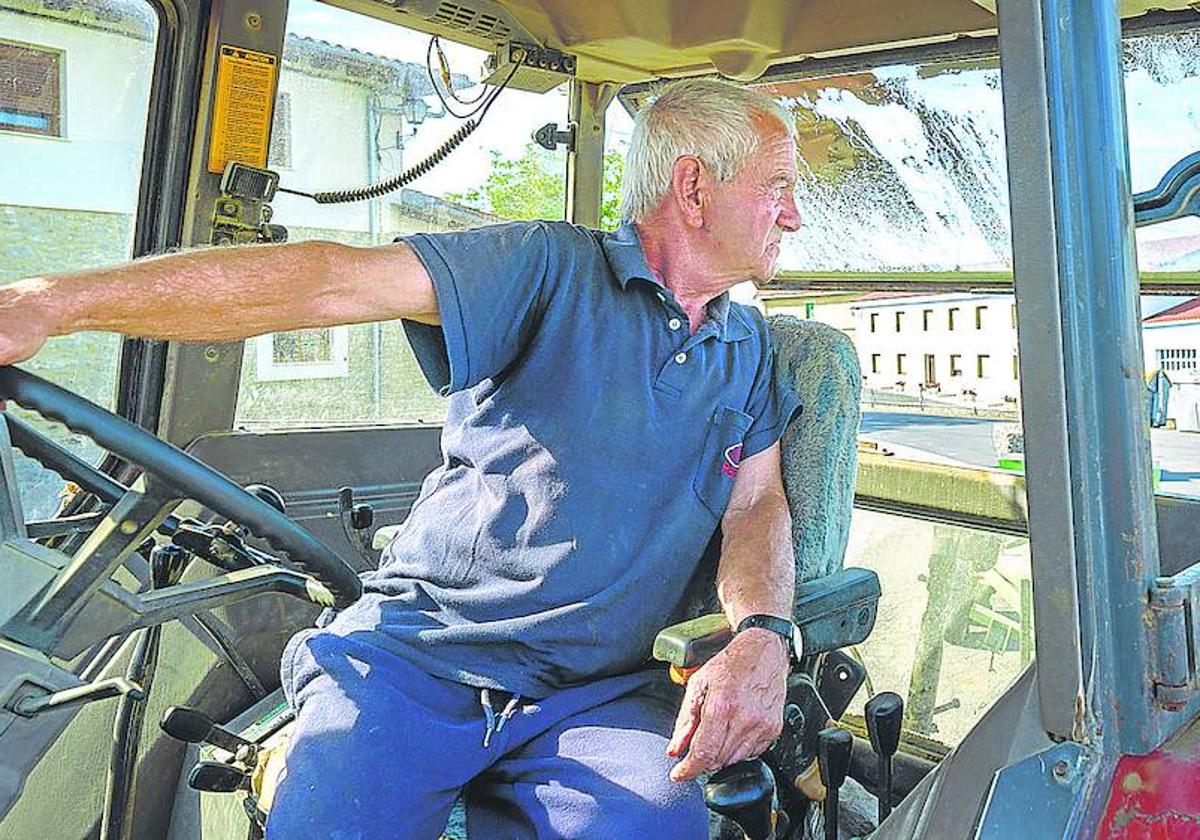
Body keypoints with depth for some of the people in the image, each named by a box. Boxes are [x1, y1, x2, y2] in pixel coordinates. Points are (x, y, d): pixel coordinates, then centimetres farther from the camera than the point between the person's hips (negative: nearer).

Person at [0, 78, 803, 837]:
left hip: (600, 693, 4)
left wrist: (761, 638, -16)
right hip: (419, 653, -3)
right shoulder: (553, 267, -3)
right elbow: (332, 282, -14)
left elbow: (757, 504, 8)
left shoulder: (749, 348, 15)